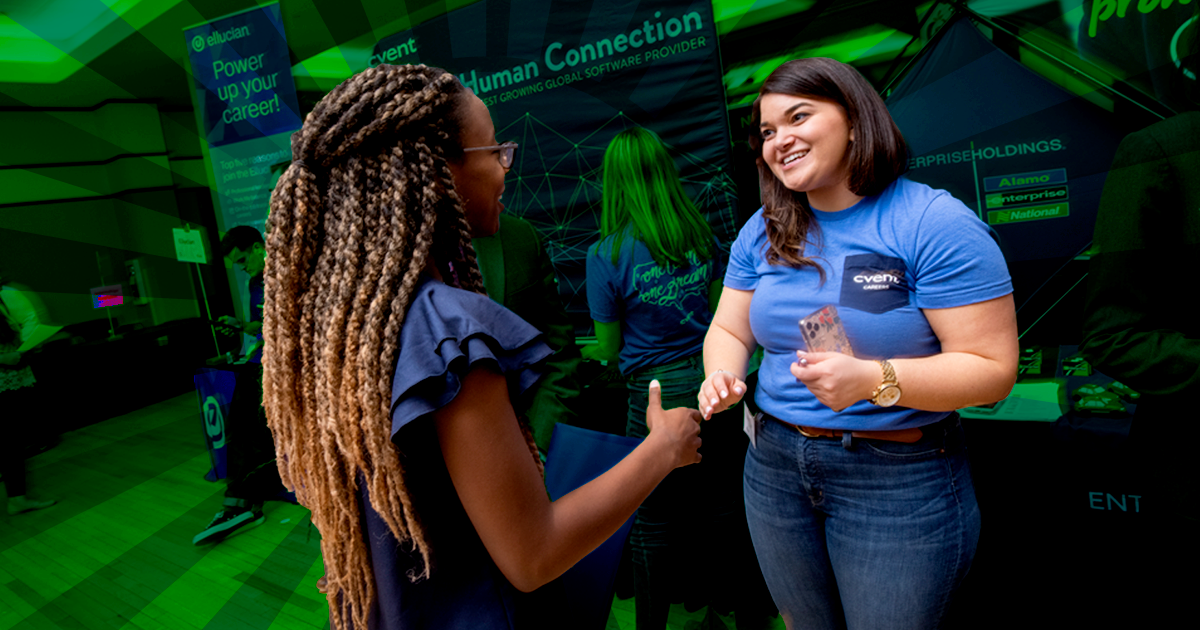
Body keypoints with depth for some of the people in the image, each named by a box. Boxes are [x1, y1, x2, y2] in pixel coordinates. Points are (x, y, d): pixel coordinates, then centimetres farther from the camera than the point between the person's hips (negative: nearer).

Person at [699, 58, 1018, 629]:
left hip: (899, 478, -4)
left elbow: (993, 370, -17)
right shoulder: (763, 232, 4)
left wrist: (873, 379, -31)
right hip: (774, 464, 5)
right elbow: (728, 330, 9)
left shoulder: (935, 223, -14)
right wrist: (722, 375, -14)